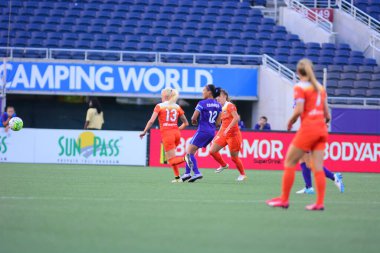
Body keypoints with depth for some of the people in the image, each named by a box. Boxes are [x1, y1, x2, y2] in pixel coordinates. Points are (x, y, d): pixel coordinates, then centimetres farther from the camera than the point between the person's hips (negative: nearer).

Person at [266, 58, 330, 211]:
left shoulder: (300, 87, -6)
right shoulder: (320, 87, 13)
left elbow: (299, 110, -16)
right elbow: (327, 114, 13)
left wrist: (290, 122, 0)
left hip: (308, 128, -6)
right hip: (321, 129, 6)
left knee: (290, 162, 4)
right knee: (318, 167, 3)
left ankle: (284, 199, 6)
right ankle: (320, 203, -3)